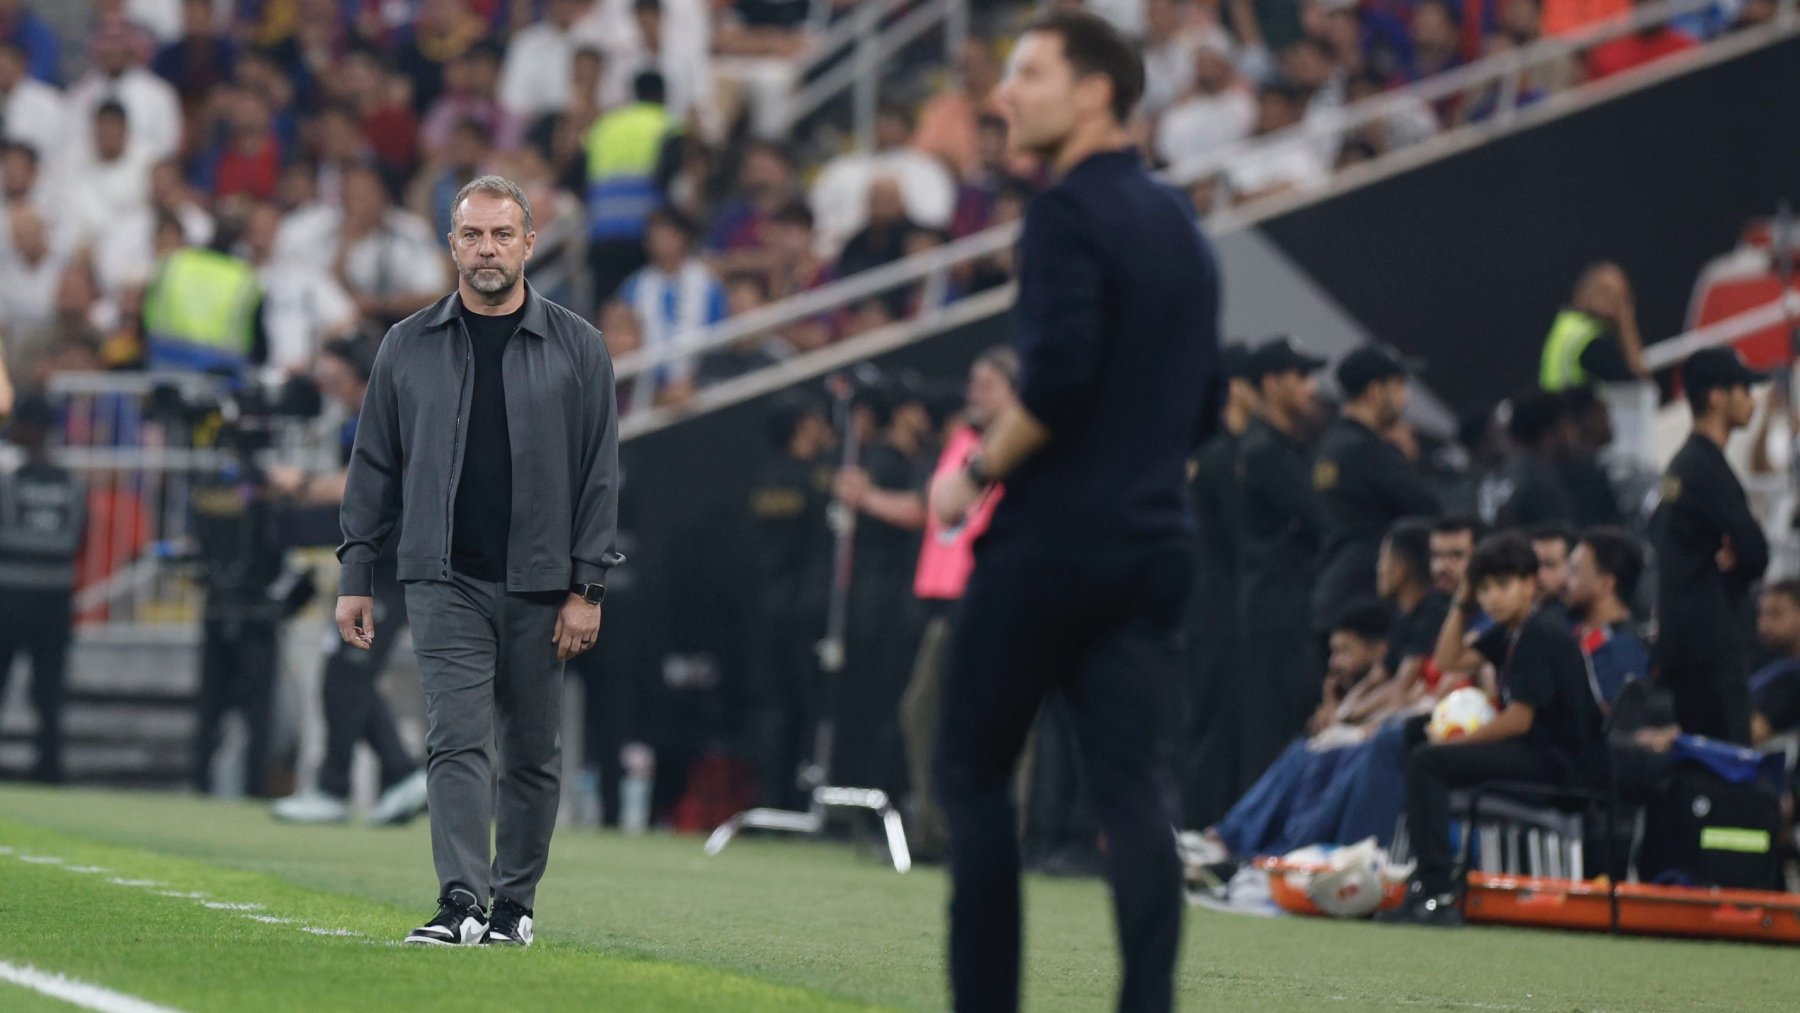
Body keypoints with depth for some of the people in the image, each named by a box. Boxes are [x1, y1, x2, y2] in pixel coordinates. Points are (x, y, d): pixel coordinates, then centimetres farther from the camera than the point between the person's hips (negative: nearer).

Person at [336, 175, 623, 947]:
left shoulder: (576, 348, 4)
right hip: (445, 581, 0)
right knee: (456, 741, -12)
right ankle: (461, 903, -19)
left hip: (539, 587, 1)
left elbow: (601, 473, 3)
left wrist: (587, 587, -4)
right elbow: (374, 467, 10)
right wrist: (356, 577, 5)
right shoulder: (408, 347, 7)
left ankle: (514, 904, 18)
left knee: (533, 754, 7)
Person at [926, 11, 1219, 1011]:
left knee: (972, 771, 6)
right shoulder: (1182, 228, 16)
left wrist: (980, 469, -10)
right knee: (1134, 786, 0)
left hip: (1050, 541, -7)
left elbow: (1057, 373, -22)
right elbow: (1202, 407, 20)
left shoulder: (1068, 214, -10)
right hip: (1154, 542, 7)